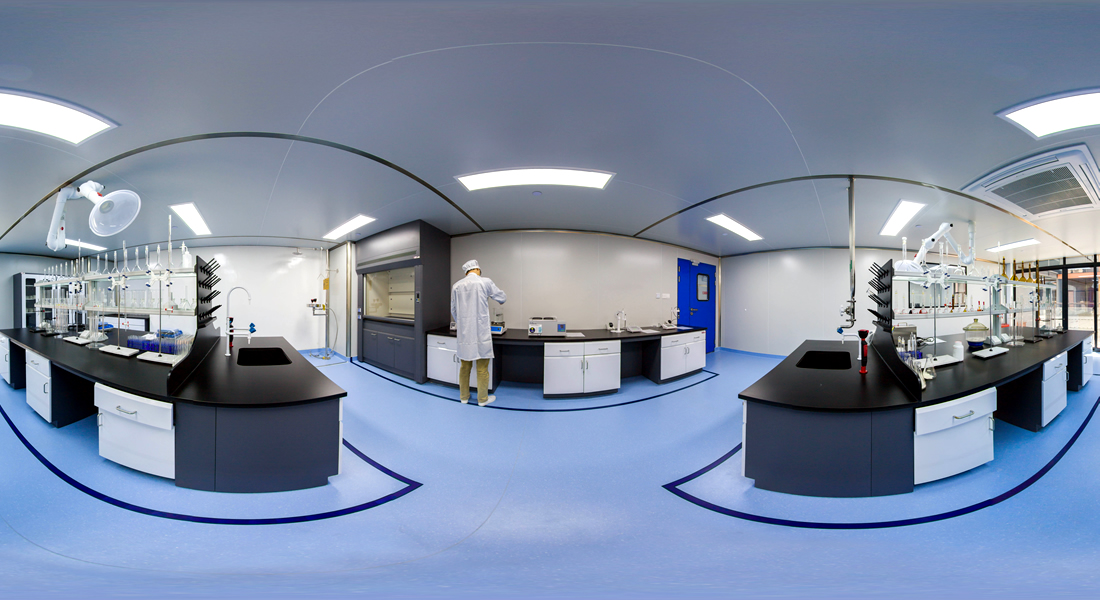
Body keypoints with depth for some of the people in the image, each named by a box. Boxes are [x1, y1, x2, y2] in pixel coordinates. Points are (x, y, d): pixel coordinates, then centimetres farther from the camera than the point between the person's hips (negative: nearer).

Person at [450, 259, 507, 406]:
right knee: (482, 367, 5)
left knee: (464, 366, 14)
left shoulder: (457, 286, 5)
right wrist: (500, 300, 31)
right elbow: (502, 297, 7)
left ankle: (464, 396, 24)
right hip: (480, 331, -4)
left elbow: (453, 310, 14)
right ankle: (482, 398, 12)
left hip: (464, 332, 4)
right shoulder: (485, 282, -6)